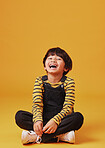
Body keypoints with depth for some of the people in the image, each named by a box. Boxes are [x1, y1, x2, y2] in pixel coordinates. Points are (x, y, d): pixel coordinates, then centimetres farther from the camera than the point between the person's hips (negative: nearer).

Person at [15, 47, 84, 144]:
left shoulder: (68, 82, -6)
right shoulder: (40, 81, 1)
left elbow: (68, 107, -15)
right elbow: (37, 104, -10)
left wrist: (55, 121, -32)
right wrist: (37, 120, -30)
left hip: (62, 120, -1)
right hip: (44, 120, 2)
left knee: (78, 117, -32)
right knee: (19, 116, -21)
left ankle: (37, 137, -30)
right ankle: (60, 135, -29)